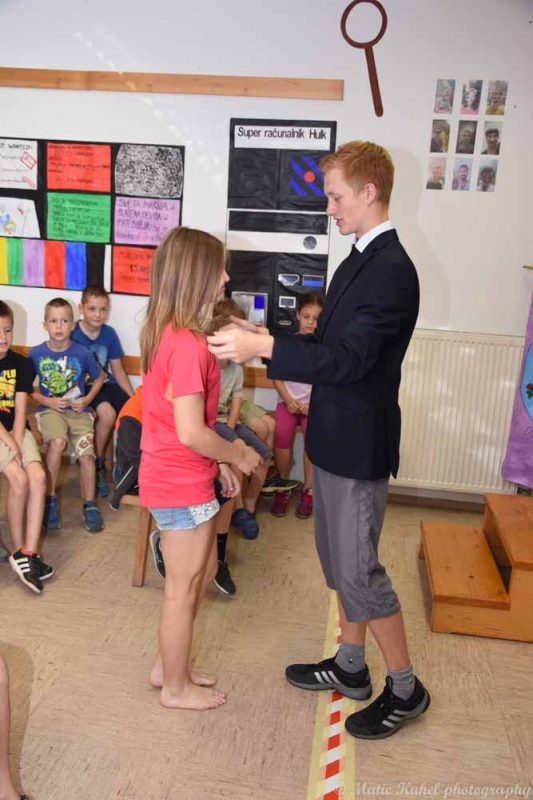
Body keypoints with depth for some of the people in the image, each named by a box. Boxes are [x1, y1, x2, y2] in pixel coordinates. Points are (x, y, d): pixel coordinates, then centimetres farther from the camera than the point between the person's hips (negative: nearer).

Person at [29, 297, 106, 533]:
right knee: (57, 442, -30)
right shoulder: (36, 353, -5)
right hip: (50, 410, 0)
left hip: (78, 410, 1)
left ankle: (90, 505, 3)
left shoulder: (82, 353, -5)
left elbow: (100, 377, 11)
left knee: (86, 452, -19)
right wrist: (46, 401, -10)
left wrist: (87, 399, -3)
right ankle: (50, 501, -12)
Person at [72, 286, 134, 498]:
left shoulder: (109, 333, 3)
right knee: (107, 413, -32)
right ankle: (97, 464, -6)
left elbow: (118, 371, 10)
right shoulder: (72, 334, -11)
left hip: (106, 385, 5)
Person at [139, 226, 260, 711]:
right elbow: (191, 432, -26)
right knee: (184, 588, 10)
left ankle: (167, 665, 39)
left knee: (205, 571, 23)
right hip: (182, 483, -9)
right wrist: (238, 456, -10)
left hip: (175, 474, 9)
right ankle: (176, 688, 32)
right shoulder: (188, 344, -24)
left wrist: (219, 462, 13)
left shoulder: (165, 333, 6)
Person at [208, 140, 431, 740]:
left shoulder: (391, 270, -20)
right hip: (334, 436, 10)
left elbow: (347, 359, -27)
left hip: (359, 443, -10)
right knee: (339, 557, 19)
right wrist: (263, 339, 5)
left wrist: (261, 348, -27)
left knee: (356, 569, 2)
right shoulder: (361, 259, 11)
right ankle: (350, 667, 38)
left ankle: (405, 689, 24)